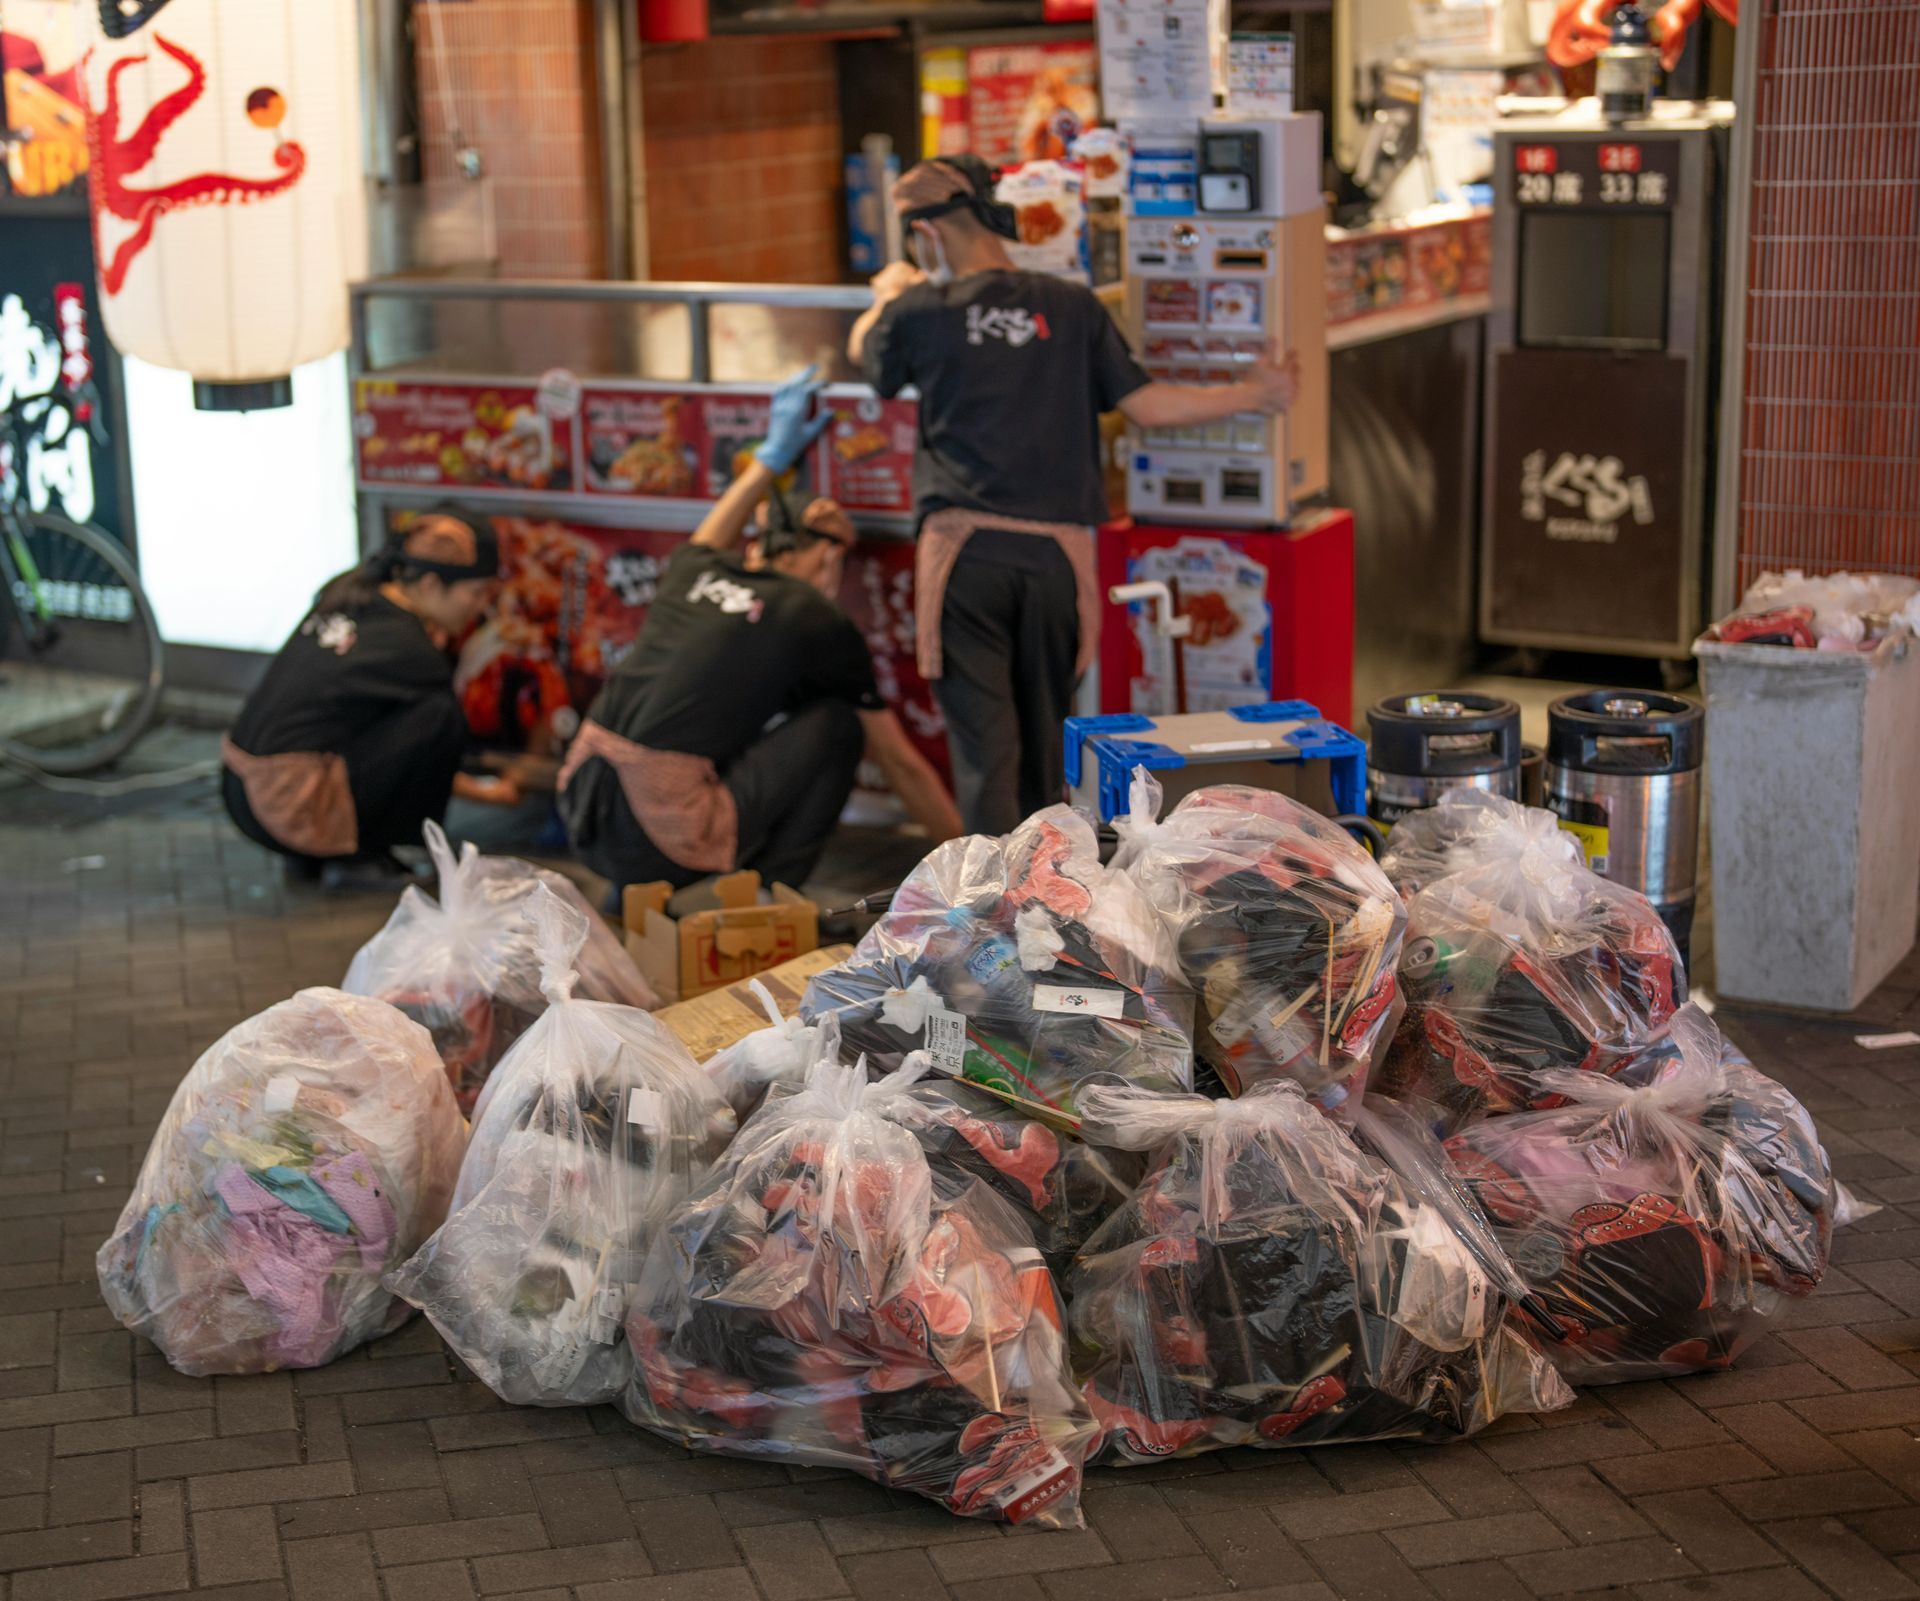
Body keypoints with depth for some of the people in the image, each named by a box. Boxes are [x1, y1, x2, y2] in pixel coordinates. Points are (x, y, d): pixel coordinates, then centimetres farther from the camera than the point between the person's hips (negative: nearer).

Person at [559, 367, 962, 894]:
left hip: (581, 815, 7)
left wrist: (772, 455, 58)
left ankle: (634, 890, 24)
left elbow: (710, 537, 47)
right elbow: (901, 764, 13)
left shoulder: (693, 571, 16)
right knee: (836, 723, 7)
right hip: (656, 843, -6)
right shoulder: (821, 623, 3)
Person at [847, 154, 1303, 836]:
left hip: (965, 549, -3)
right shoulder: (1071, 307, 6)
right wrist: (1253, 395, 17)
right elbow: (1143, 404, 3)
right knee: (1042, 731, 16)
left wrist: (887, 294, 44)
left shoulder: (921, 312, 0)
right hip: (1057, 550, 3)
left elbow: (864, 353, 22)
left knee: (983, 736, -2)